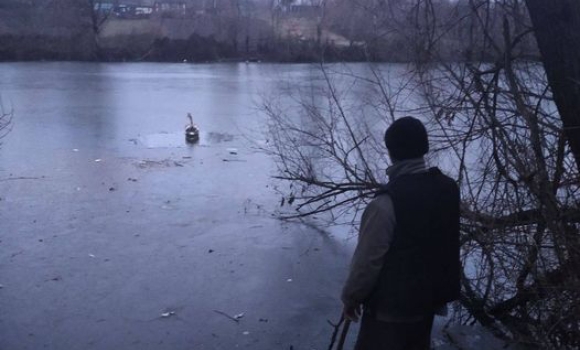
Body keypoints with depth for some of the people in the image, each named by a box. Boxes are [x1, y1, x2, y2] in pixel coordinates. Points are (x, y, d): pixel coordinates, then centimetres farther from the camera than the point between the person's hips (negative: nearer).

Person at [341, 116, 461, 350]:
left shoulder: (387, 202, -26)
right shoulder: (447, 188, -5)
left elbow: (368, 259, -20)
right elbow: (448, 247, 5)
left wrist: (351, 297, -4)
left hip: (390, 304, -7)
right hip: (428, 297, 7)